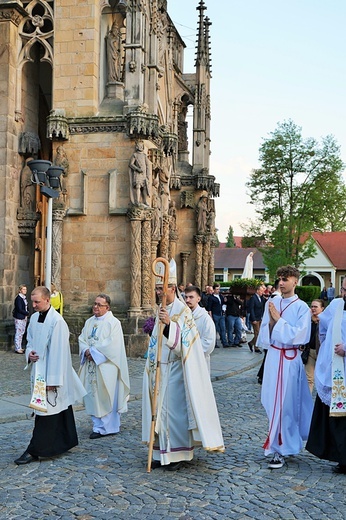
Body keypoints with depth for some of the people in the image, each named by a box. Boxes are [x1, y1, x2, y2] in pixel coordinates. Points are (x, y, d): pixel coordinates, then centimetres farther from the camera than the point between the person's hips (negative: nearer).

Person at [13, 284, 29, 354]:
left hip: (24, 317, 9)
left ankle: (19, 348, 20)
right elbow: (19, 309, -19)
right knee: (18, 333, -4)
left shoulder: (24, 297, 10)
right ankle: (17, 349, 3)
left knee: (21, 333, 13)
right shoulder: (18, 298, -16)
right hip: (19, 318, -9)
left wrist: (26, 313, 2)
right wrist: (27, 313, -10)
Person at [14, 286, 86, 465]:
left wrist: (52, 380, -20)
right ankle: (66, 442, 28)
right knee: (60, 409, 16)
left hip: (51, 373, -8)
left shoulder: (57, 321, -18)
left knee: (45, 410, -4)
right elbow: (30, 341, 20)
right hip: (38, 371, 8)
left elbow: (58, 352, -19)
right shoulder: (34, 317, 7)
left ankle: (34, 451, 1)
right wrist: (29, 353, -3)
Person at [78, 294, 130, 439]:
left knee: (106, 397, -2)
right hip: (91, 366, 6)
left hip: (106, 367, -6)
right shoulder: (89, 322, 14)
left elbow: (112, 344, -16)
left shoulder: (113, 323, -7)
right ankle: (98, 426, 16)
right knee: (93, 396, 7)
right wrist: (87, 351, -10)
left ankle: (109, 427, 6)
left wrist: (94, 352, -14)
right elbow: (82, 339, 10)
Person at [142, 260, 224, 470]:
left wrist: (169, 323, -39)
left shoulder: (182, 310, -11)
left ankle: (178, 454, 6)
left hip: (174, 371, -7)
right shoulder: (161, 310, 13)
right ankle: (162, 453, 15)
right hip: (159, 370, 7)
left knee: (175, 409, -4)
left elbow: (182, 340, -23)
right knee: (160, 408, 8)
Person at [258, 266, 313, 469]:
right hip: (273, 356, 5)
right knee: (272, 402, 10)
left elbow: (301, 336, -15)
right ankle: (287, 442, 29)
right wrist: (271, 321, -11)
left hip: (290, 359, -5)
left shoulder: (302, 307, -7)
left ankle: (279, 450, 4)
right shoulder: (272, 303, 6)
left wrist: (279, 320, -14)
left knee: (284, 404, -4)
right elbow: (264, 333, 9)